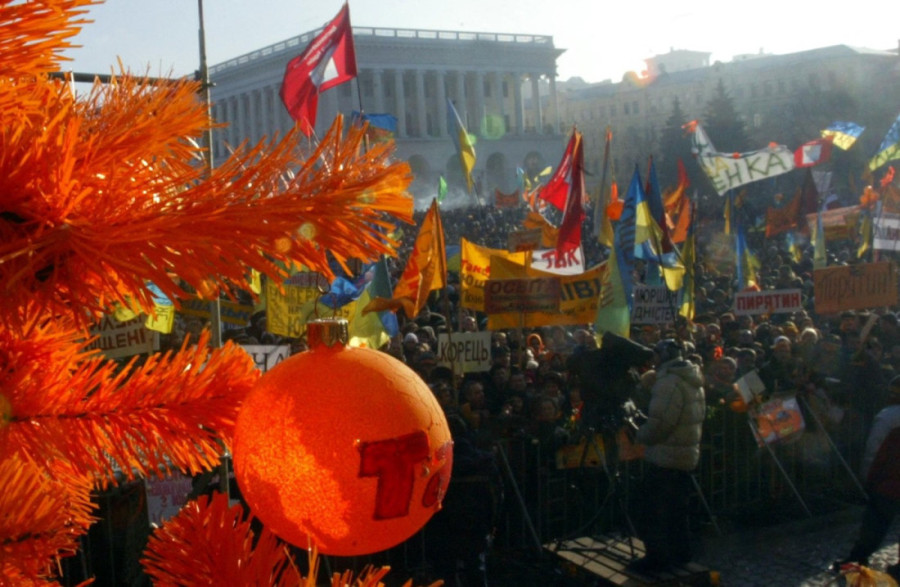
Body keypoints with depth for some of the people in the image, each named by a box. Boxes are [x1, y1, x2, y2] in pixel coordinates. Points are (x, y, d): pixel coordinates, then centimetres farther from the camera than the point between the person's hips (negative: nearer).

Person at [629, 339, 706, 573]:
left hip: (665, 457, -10)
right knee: (677, 509, 19)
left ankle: (657, 557, 4)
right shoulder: (693, 380, 11)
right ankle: (681, 552, 27)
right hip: (688, 454, 10)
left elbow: (658, 422, -24)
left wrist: (640, 435, -7)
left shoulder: (669, 381, -19)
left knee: (654, 510, 0)